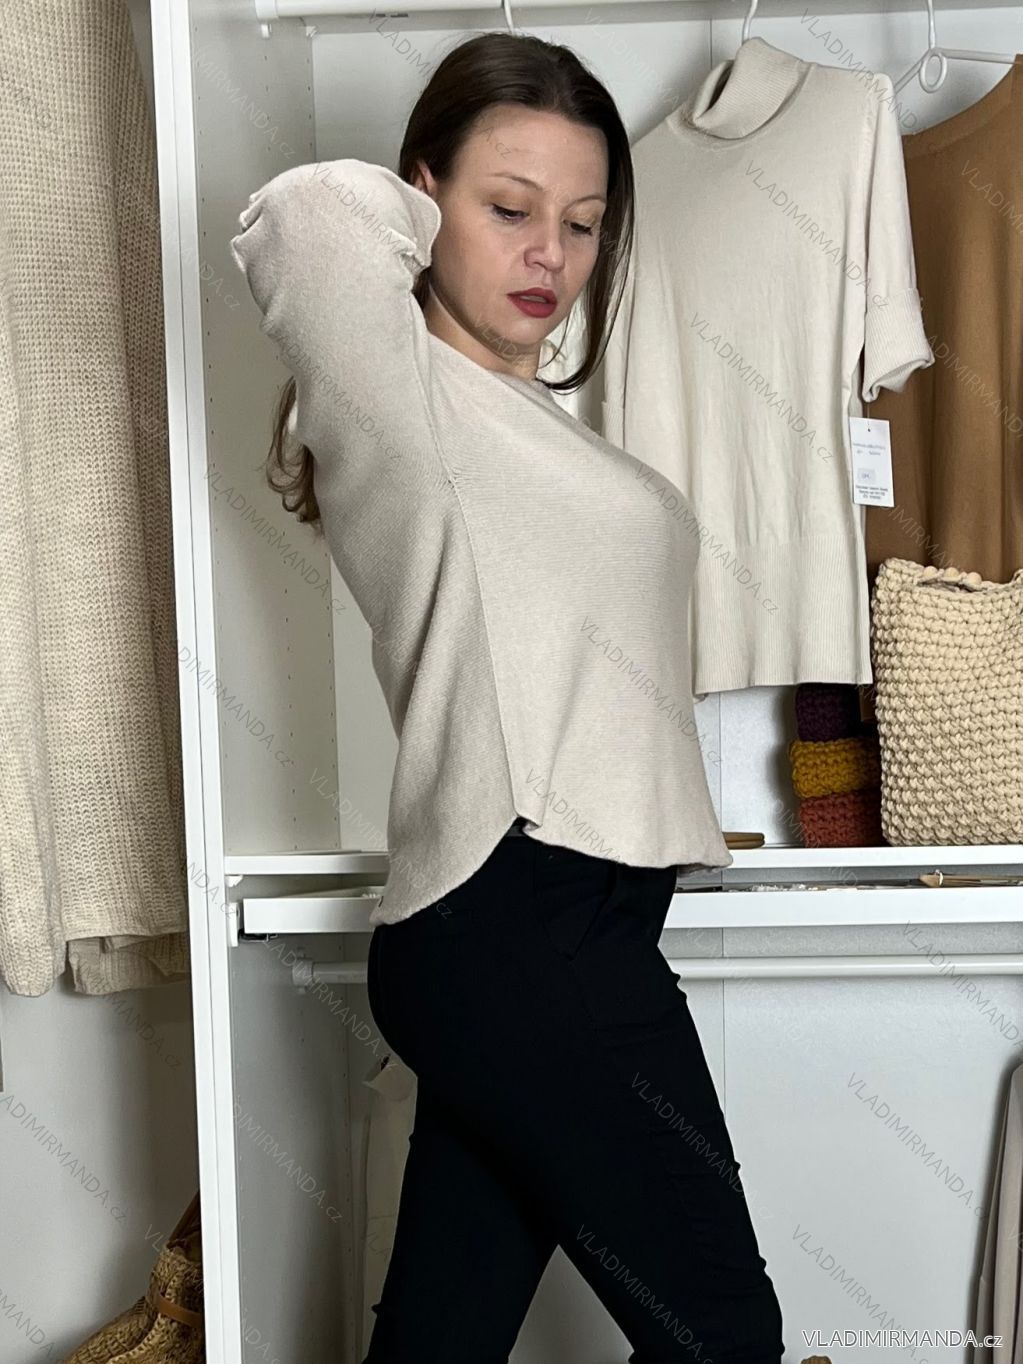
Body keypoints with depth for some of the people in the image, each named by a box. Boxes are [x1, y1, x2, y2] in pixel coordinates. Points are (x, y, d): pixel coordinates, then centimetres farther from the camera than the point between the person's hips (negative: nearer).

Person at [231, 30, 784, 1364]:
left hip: (507, 940, 9)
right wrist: (421, 218, -5)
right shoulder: (403, 394, -5)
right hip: (532, 936, -9)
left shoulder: (514, 415, 23)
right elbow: (304, 214, -24)